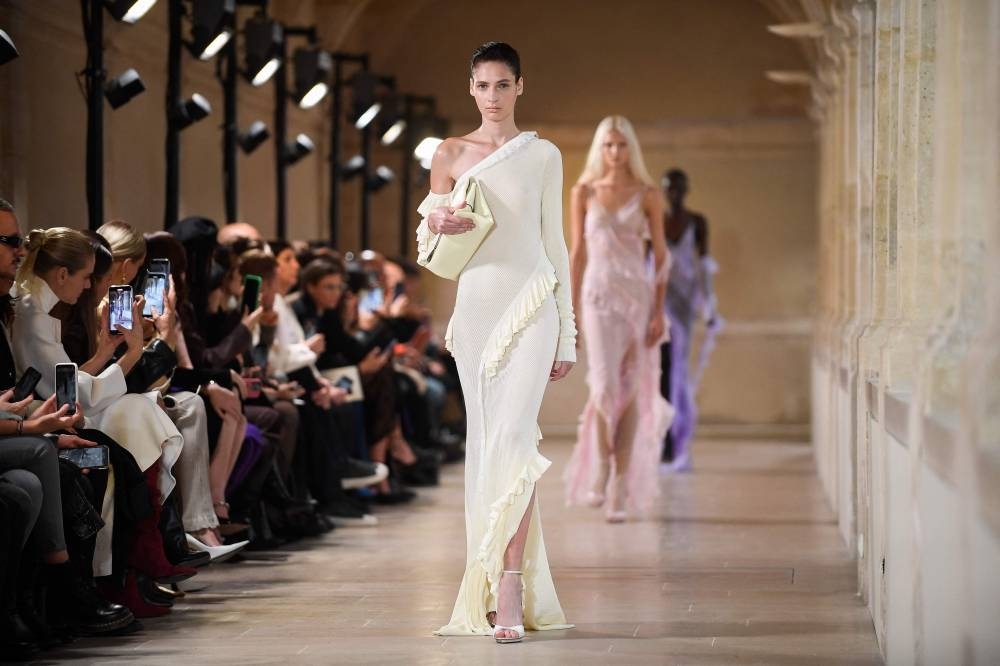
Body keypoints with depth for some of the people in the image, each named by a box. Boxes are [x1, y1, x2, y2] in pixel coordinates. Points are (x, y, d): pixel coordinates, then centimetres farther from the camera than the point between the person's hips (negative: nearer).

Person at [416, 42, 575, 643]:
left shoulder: (544, 155, 7)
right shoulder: (451, 154, 9)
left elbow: (555, 243, 9)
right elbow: (426, 248, 12)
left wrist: (567, 335, 6)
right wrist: (435, 223, -14)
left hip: (531, 304, -3)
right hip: (475, 305, 3)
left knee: (512, 437, -17)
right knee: (487, 444, 5)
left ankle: (509, 590, -23)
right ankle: (503, 584, 13)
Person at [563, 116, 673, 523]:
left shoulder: (648, 195, 3)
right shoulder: (584, 193, 5)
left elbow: (660, 255, 4)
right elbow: (578, 252, 7)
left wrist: (659, 310, -3)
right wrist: (571, 308, 4)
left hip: (638, 294, 0)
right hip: (599, 294, 0)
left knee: (630, 388, 0)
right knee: (604, 385, -14)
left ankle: (622, 484, 5)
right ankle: (600, 464, 8)